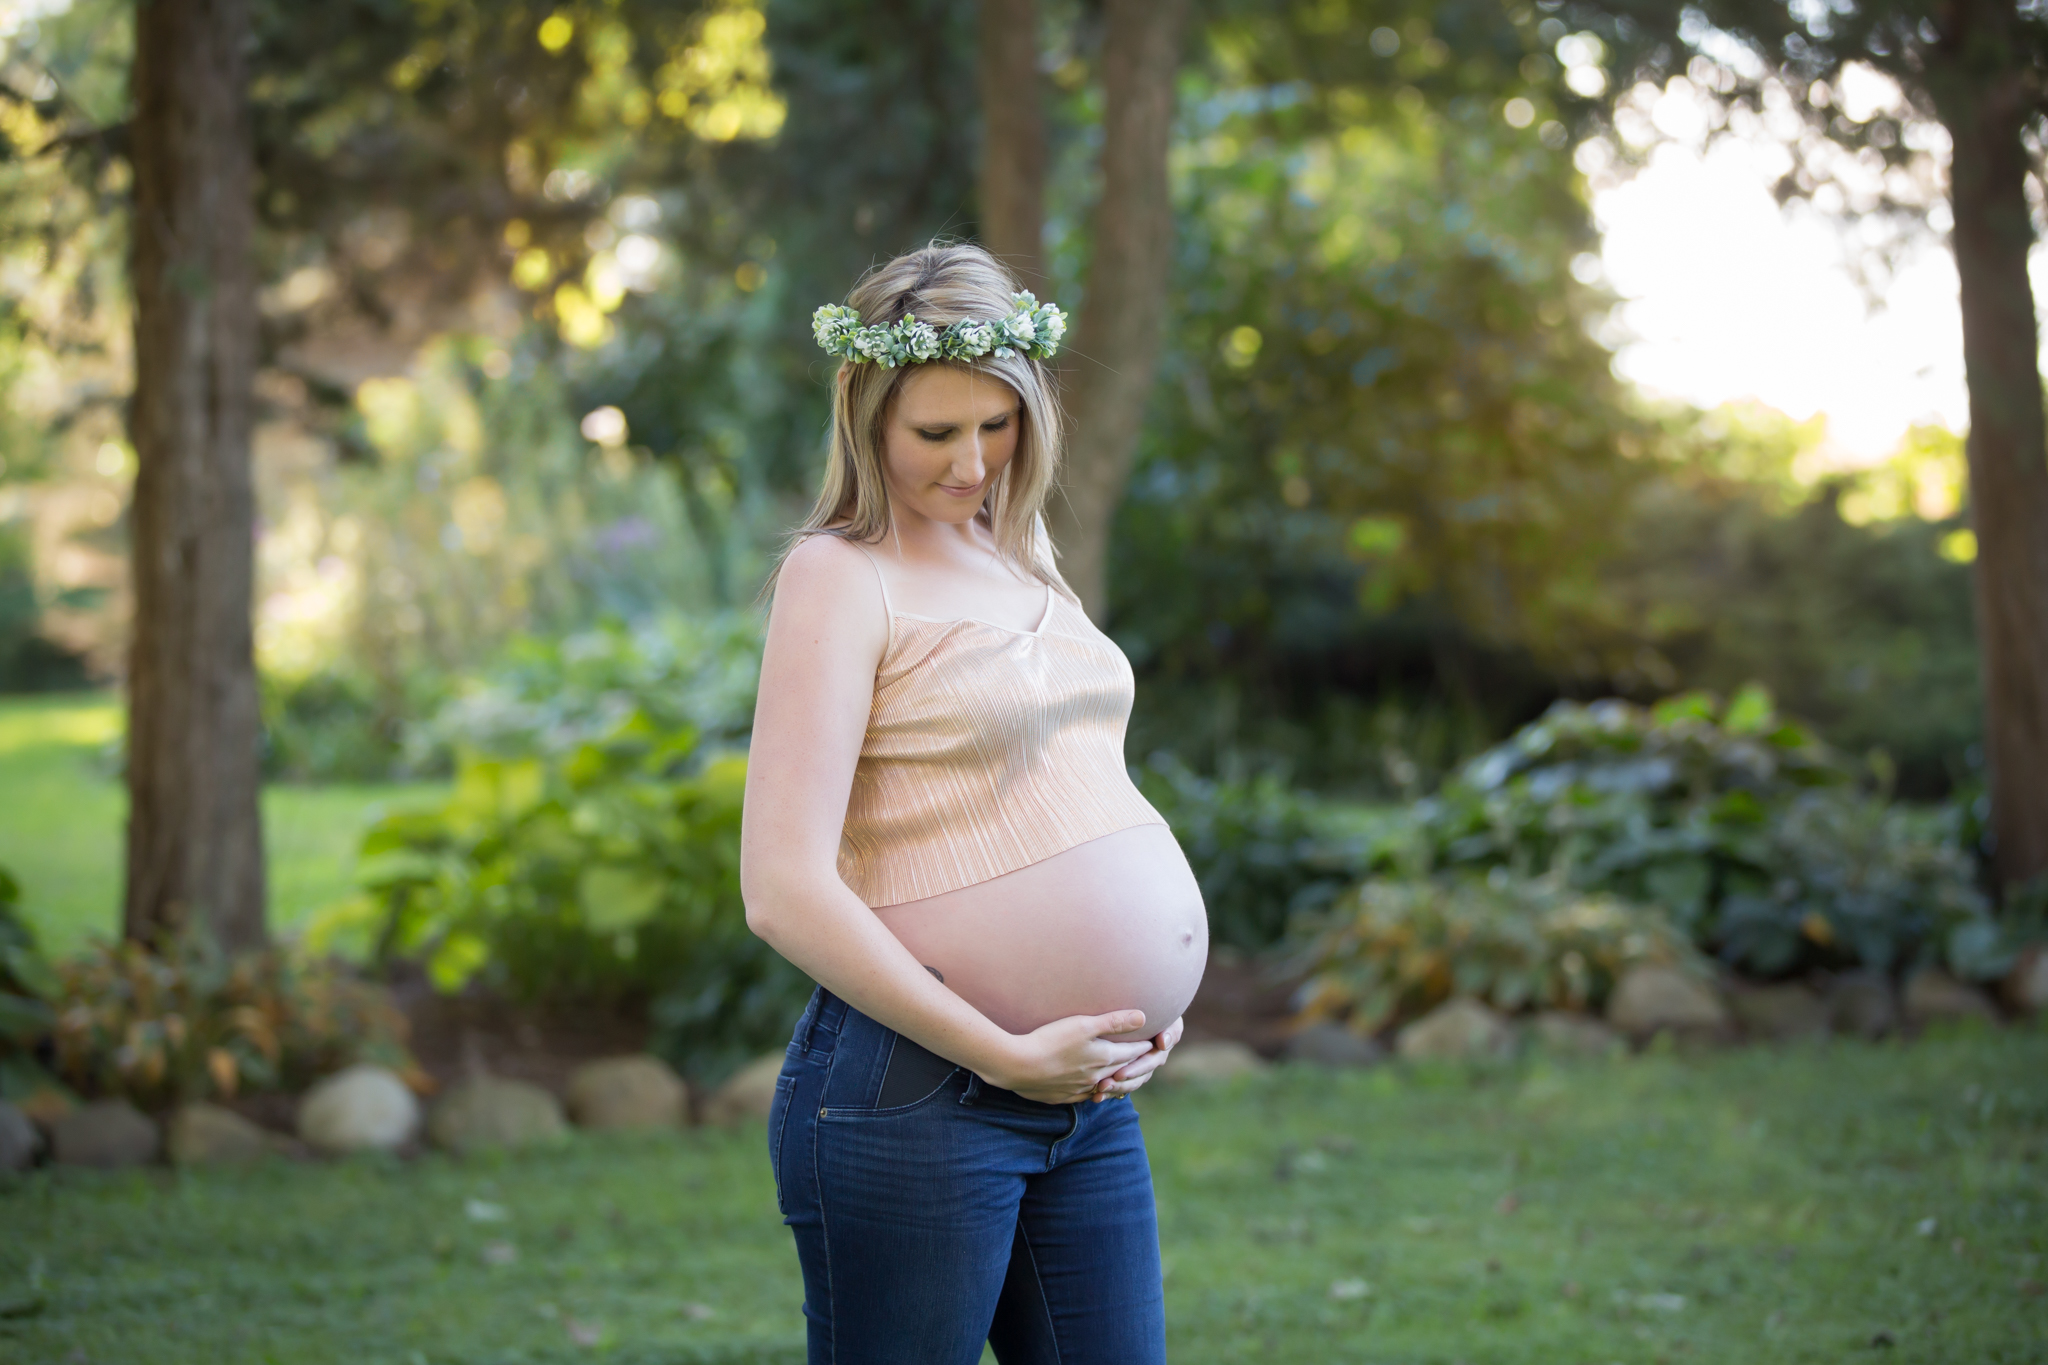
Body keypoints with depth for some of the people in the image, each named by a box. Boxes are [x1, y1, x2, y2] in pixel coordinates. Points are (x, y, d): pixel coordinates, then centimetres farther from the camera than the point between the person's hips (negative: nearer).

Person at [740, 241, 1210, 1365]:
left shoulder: (1019, 556, 15)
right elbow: (784, 891, -17)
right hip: (915, 1092, -7)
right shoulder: (842, 574, -8)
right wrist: (1005, 1055, -15)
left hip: (1089, 1096, 7)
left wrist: (1147, 1004, 10)